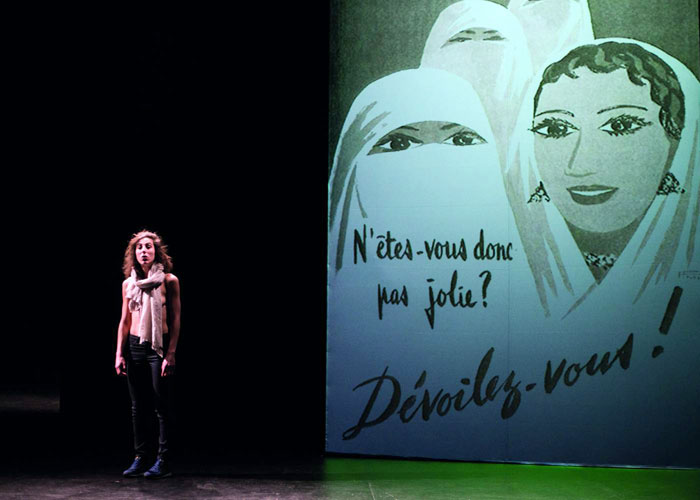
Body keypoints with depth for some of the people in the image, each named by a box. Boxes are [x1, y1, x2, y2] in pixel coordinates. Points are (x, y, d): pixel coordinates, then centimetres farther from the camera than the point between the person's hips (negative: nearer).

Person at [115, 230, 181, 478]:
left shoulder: (169, 281, -3)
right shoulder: (128, 284, 9)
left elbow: (175, 320, -5)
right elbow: (124, 321, 12)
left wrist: (170, 354, -11)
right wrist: (119, 354, 6)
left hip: (158, 347, -4)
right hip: (134, 347, 4)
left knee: (162, 406, -2)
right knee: (138, 407, 8)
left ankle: (163, 462, 4)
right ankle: (140, 459, 16)